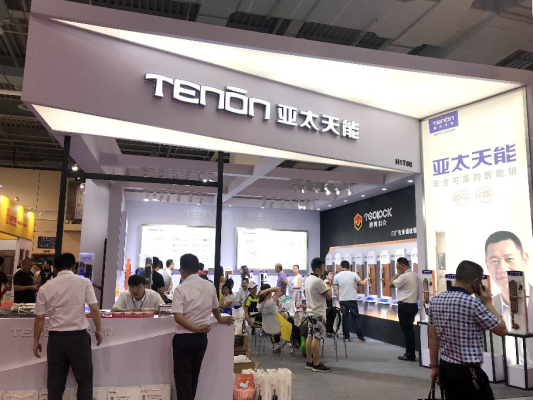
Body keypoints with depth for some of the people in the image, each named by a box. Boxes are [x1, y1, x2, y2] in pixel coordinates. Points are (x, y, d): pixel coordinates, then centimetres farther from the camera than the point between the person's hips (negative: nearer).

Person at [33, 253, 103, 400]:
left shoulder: (46, 288, 0)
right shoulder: (84, 282, -5)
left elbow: (39, 317, 3)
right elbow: (94, 309, -8)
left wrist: (36, 341, 14)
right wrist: (99, 330, 4)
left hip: (56, 338, 2)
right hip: (79, 337, -2)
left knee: (55, 380, 13)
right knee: (84, 378, 12)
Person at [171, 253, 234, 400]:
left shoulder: (181, 289, -12)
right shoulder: (209, 286, 2)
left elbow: (178, 317, -22)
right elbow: (215, 308, 18)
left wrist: (196, 328, -17)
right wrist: (220, 319, 36)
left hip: (183, 338, -5)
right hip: (201, 338, 5)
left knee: (183, 378, 4)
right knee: (193, 377, 18)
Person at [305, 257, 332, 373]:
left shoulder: (308, 280, 11)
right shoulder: (318, 281, -20)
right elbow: (329, 296, -16)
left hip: (310, 312, 10)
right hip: (318, 313, -10)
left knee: (310, 336, 11)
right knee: (317, 338, -5)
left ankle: (309, 362, 16)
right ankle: (316, 364, 0)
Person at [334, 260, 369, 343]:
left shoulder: (337, 276, -1)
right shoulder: (353, 274, -5)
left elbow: (336, 290, 1)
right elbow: (362, 283, 4)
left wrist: (339, 299, 12)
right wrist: (366, 279, 25)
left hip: (342, 301, 1)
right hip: (352, 300, -1)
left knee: (345, 319, 9)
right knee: (356, 318, 8)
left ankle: (346, 337, 11)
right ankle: (360, 337, 11)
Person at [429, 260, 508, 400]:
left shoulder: (435, 300, 3)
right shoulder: (473, 303, -18)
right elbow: (502, 330, -6)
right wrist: (487, 303, 1)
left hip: (445, 368, 7)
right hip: (468, 371, -7)